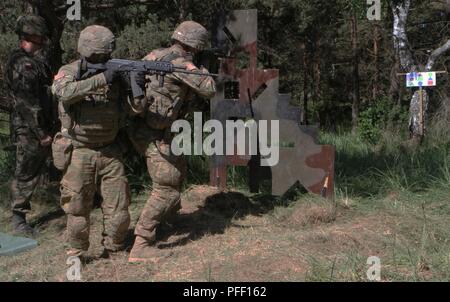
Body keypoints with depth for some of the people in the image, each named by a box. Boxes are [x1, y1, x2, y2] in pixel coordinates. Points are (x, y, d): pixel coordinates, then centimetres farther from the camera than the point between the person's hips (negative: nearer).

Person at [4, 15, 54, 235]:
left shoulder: (37, 60, 14)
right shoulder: (20, 64, -16)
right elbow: (27, 102, -20)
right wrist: (41, 133, -19)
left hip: (42, 127, 9)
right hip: (28, 130, -9)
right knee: (26, 174, 2)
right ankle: (18, 218, 14)